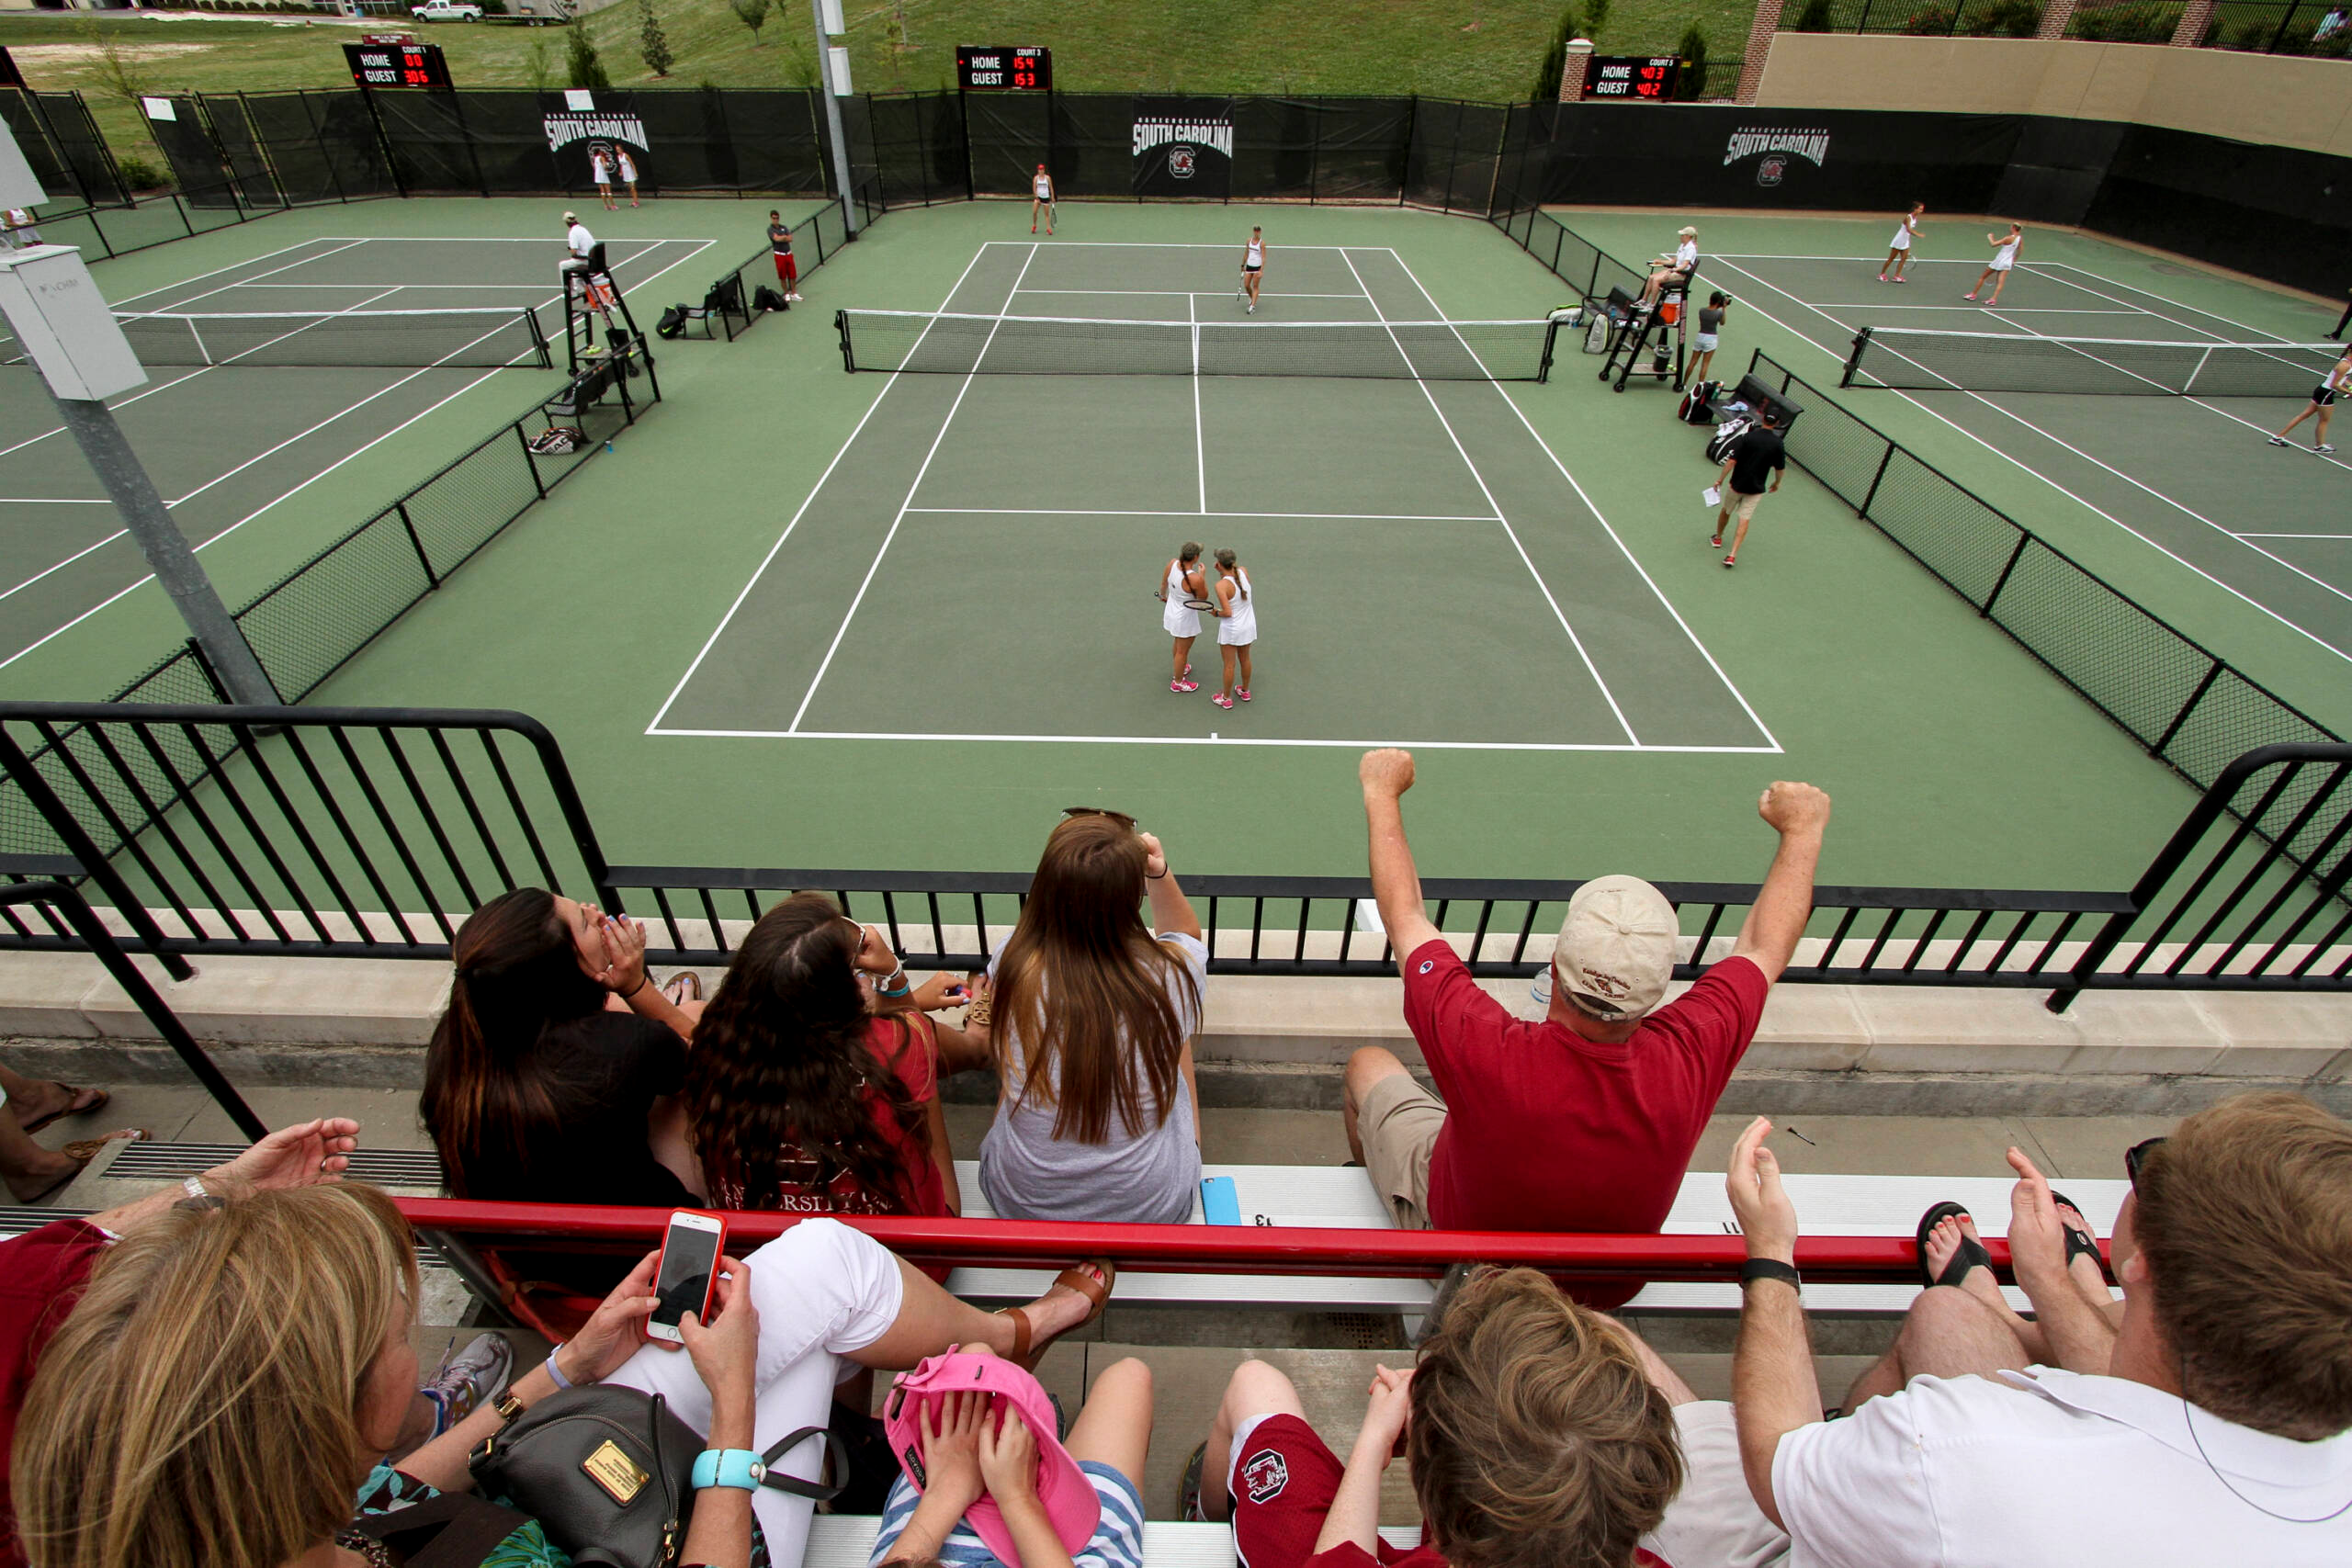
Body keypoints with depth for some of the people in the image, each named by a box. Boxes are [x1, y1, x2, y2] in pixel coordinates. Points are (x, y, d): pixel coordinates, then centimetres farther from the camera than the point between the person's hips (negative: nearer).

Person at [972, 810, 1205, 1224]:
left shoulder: (1010, 966, -25)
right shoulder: (1171, 974, -24)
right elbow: (1187, 931, 4)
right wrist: (1160, 874, -13)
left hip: (1018, 1204, 1)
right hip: (1154, 1211, 0)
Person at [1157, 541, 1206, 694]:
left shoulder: (1172, 563, -18)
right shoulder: (1195, 579, -36)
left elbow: (1163, 583, 1)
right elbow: (1204, 597, -16)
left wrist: (1163, 595, 22)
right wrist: (1202, 576, -14)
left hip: (1171, 612, 7)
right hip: (1185, 619, -7)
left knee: (1179, 644, 33)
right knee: (1182, 651, 16)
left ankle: (1179, 669, 57)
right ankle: (1178, 682, 36)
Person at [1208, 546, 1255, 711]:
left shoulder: (1221, 585, -27)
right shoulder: (1243, 572, -11)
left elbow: (1228, 612, -28)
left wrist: (1217, 613, -8)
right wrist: (1222, 573, -5)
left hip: (1231, 629, -6)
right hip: (1249, 625, 6)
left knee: (1229, 665, 12)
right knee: (1245, 659, 24)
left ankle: (1226, 698, 28)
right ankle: (1245, 691, 43)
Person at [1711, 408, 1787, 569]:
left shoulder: (1748, 437, -15)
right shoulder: (1777, 444, -8)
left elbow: (1732, 460, -17)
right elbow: (1780, 468, 2)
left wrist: (1721, 479, -7)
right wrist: (1777, 483, 21)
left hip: (1736, 484, -1)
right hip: (1756, 488, 1)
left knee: (1726, 511, 23)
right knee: (1744, 521, 2)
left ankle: (1717, 538, 44)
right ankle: (1732, 555, -8)